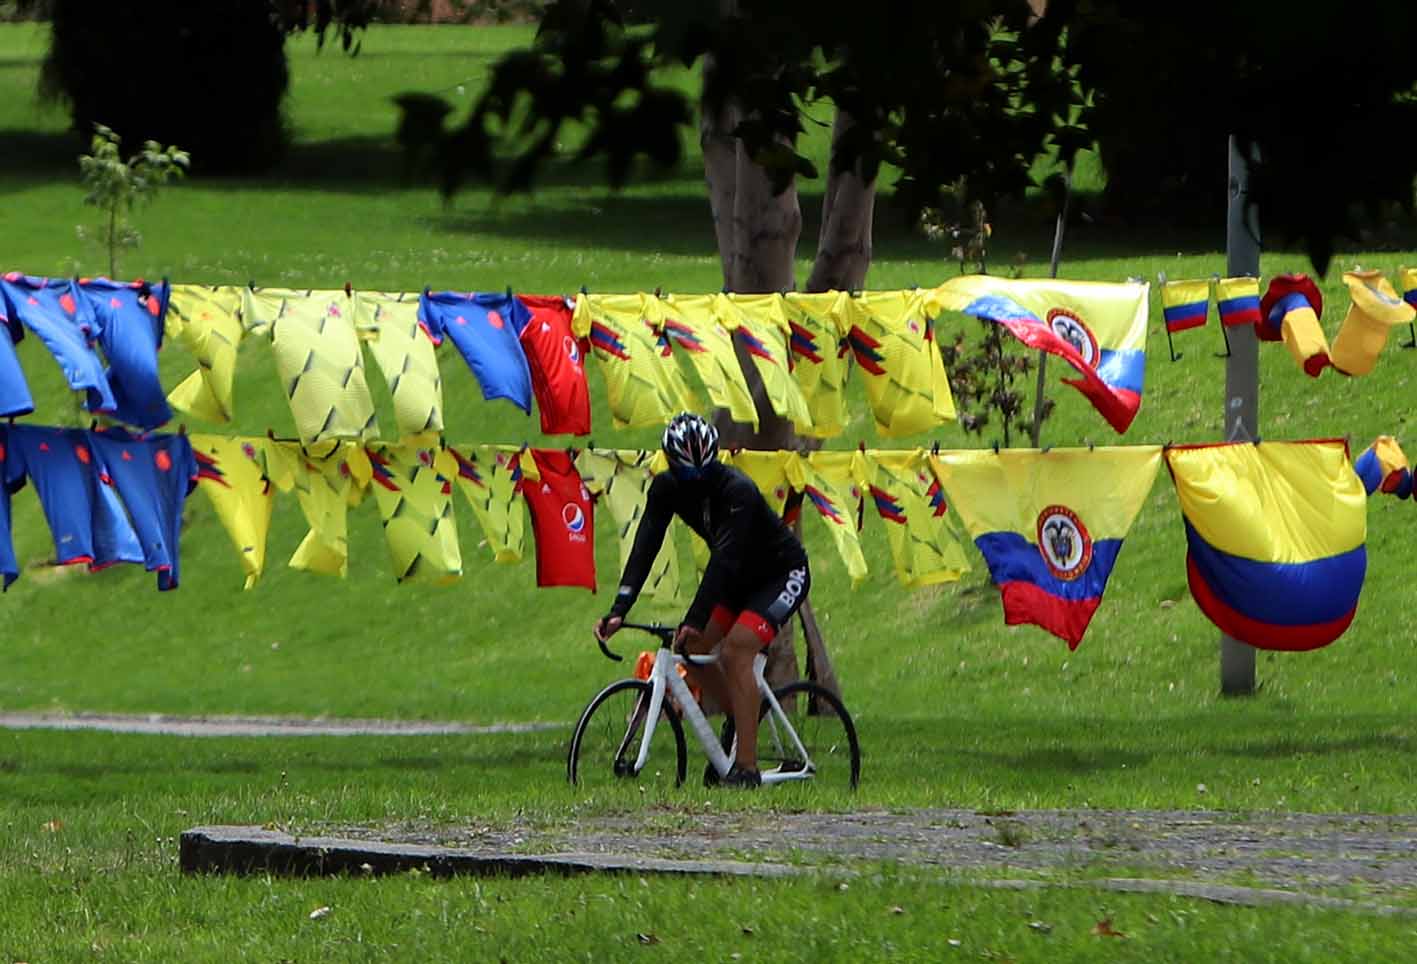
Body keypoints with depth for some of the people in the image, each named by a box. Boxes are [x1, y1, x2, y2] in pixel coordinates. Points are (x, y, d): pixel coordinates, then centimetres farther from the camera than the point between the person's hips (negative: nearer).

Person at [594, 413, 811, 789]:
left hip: (783, 574, -7)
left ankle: (747, 767, -24)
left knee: (735, 650, -24)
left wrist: (695, 620, -48)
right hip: (739, 578, 7)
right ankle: (744, 723, 17)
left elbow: (725, 558, -39)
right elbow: (645, 547, -20)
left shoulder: (737, 490, -32)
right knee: (691, 649, -4)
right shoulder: (666, 489, -13)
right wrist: (618, 610, -32)